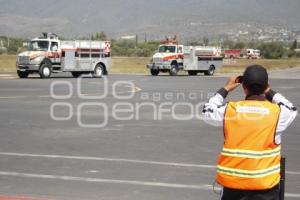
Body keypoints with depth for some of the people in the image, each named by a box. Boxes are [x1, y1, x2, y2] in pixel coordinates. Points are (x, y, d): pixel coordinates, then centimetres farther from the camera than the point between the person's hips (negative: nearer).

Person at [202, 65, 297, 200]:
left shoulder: (229, 110, -7)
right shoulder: (276, 112, -10)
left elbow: (207, 111, 14)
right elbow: (291, 111, 14)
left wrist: (225, 89, 19)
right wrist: (269, 92, 17)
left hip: (232, 181, 2)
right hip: (264, 183, -2)